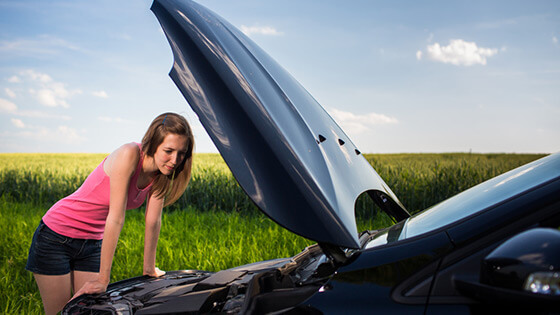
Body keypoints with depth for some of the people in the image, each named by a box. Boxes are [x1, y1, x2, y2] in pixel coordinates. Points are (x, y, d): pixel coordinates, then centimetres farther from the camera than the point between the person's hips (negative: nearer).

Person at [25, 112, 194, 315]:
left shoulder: (161, 173, -9)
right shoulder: (129, 155, -30)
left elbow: (153, 221, -3)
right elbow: (116, 218, -30)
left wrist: (149, 269, 3)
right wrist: (103, 278, -27)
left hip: (93, 243, 6)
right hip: (57, 236, -6)